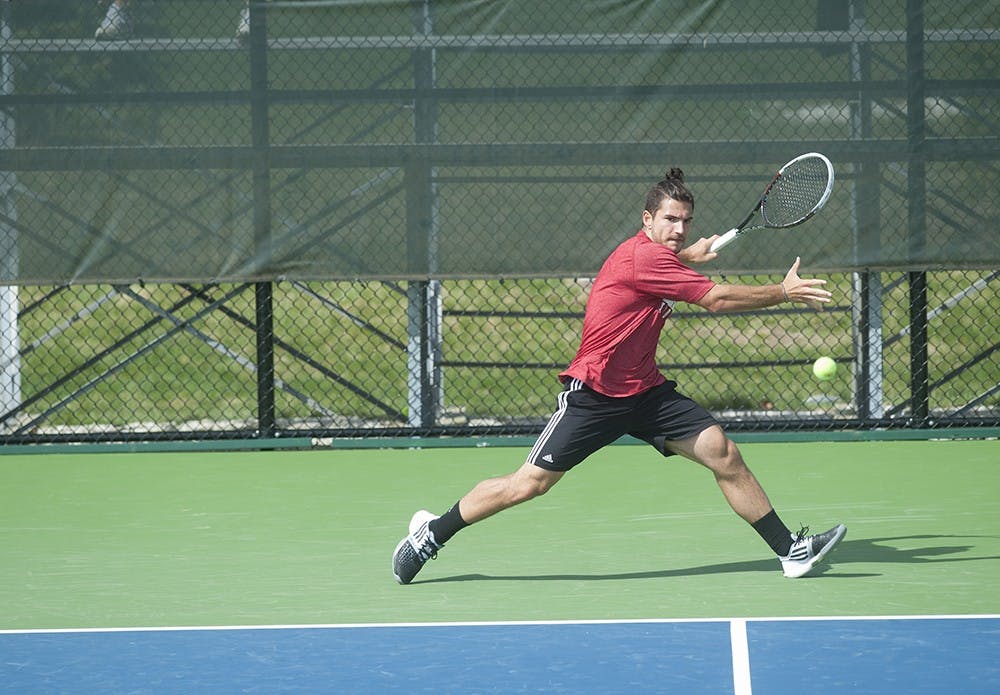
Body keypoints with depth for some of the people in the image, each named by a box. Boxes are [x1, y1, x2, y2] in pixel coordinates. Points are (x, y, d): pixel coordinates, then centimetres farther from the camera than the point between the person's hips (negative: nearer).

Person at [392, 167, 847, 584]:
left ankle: (790, 550, -1)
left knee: (723, 453, -5)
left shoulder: (657, 256, 9)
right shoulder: (644, 257, -21)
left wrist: (688, 255, 34)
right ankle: (431, 534, 11)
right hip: (593, 394, -9)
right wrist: (783, 293, -15)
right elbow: (716, 299, -22)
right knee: (529, 484, -6)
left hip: (645, 392, 9)